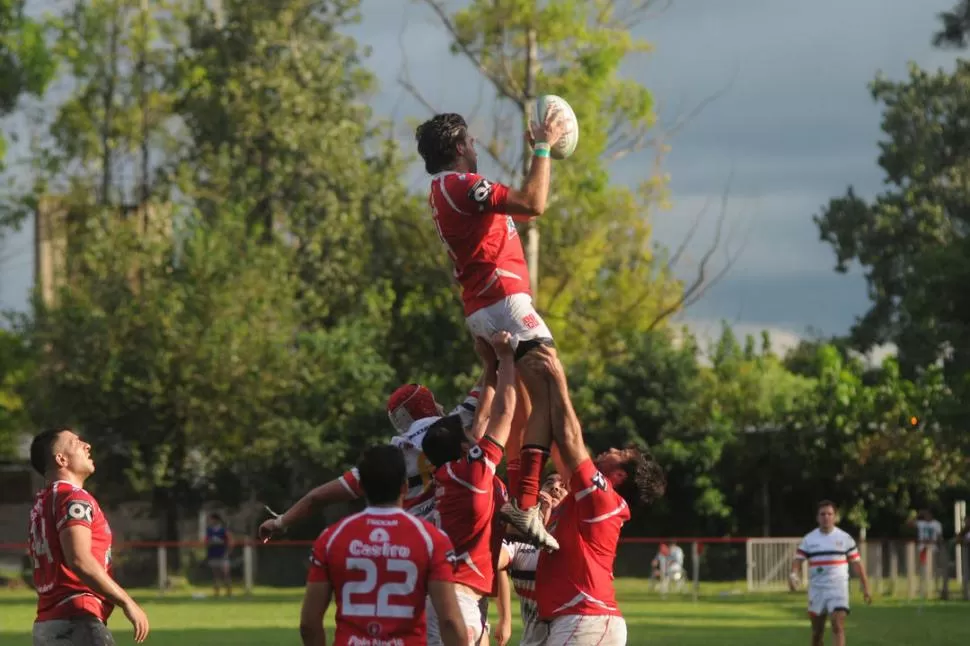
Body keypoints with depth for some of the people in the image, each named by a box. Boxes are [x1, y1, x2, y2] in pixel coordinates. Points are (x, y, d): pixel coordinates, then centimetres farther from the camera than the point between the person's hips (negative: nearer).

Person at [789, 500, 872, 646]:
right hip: (816, 589, 3)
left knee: (838, 626, -17)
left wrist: (865, 588, 3)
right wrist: (793, 575, -23)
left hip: (838, 588, -3)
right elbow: (798, 559, -1)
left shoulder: (845, 538, 2)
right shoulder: (809, 539, 5)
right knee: (817, 629, 10)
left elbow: (857, 563, 5)